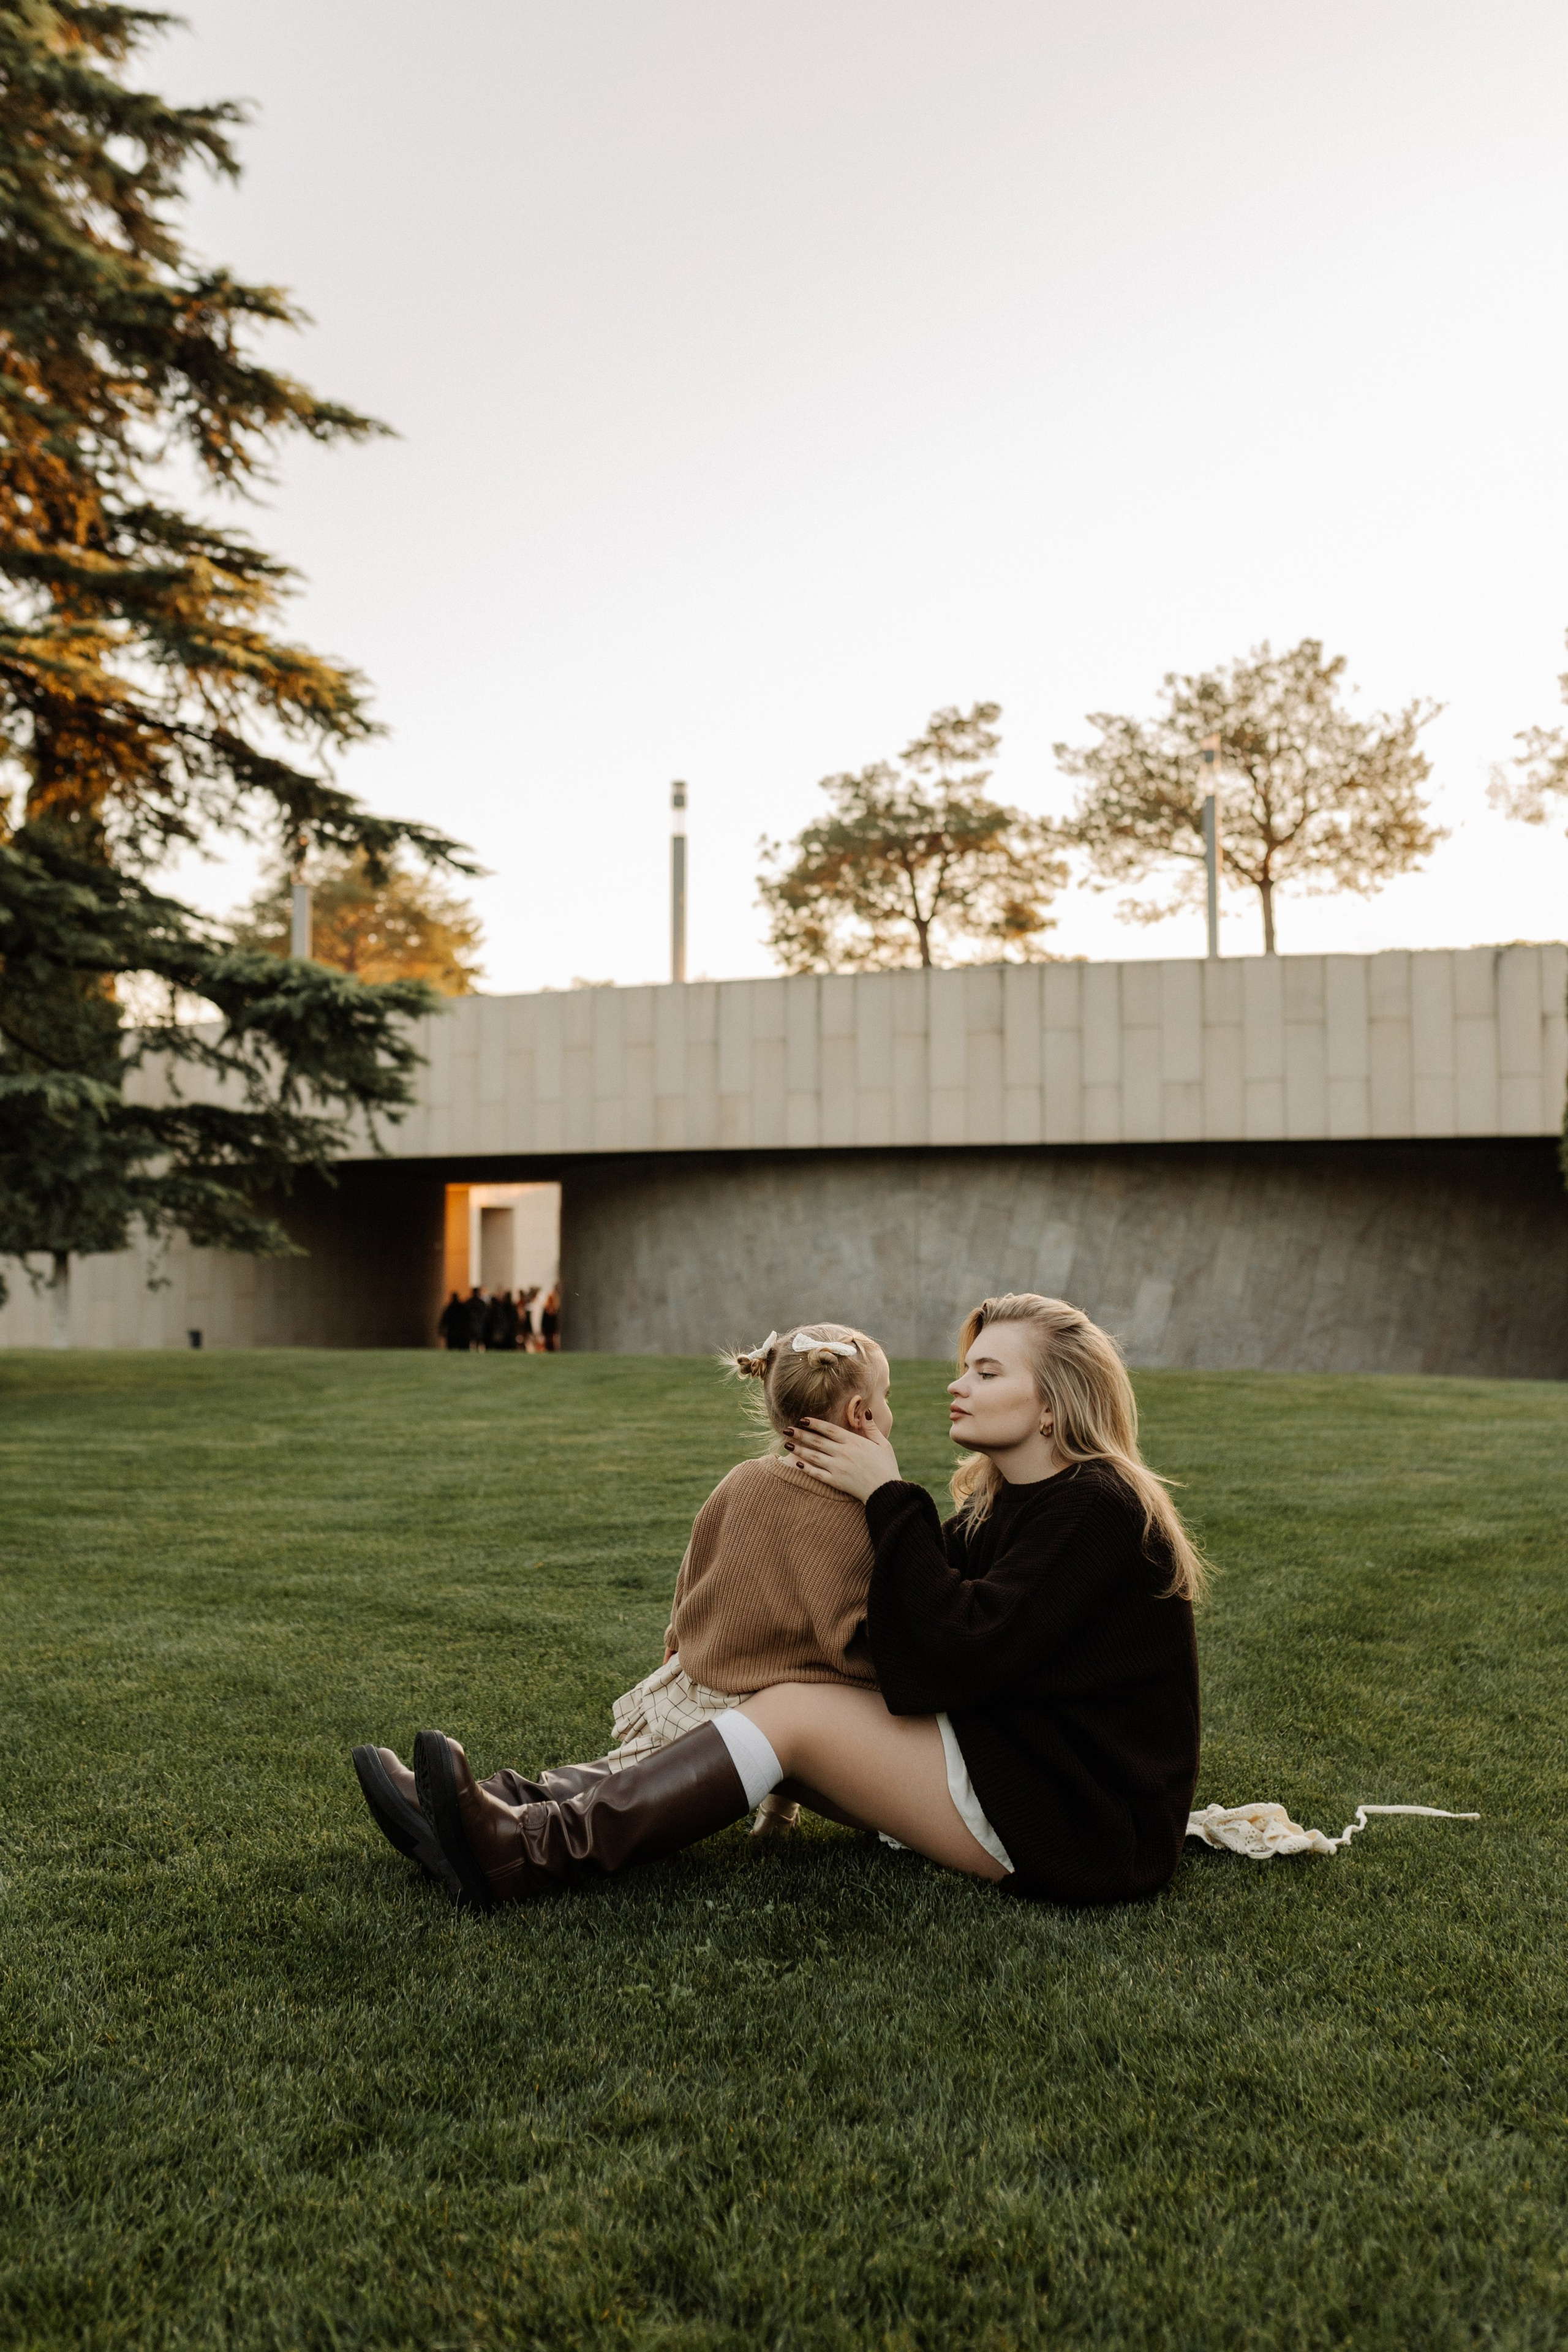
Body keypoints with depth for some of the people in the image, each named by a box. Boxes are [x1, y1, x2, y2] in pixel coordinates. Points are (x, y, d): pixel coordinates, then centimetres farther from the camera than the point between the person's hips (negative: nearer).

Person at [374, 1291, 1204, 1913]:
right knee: (780, 1707, -4)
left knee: (794, 1713, -18)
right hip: (1011, 1759, 9)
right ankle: (519, 1818, -10)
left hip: (1086, 1821, -9)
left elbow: (959, 1659, -22)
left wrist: (889, 1498, -16)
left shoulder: (1096, 1509, -16)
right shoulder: (1003, 1503, 12)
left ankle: (530, 1854, -20)